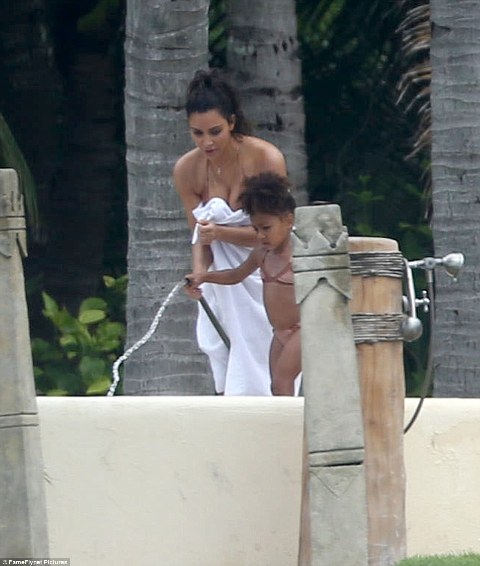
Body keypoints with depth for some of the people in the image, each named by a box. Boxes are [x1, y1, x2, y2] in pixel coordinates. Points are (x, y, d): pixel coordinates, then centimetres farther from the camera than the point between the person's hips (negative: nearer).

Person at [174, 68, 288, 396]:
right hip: (223, 277, 4)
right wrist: (199, 270, -24)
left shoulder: (266, 159, -20)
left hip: (265, 273, -4)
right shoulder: (187, 170, -8)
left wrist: (221, 233, -32)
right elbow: (199, 233, -4)